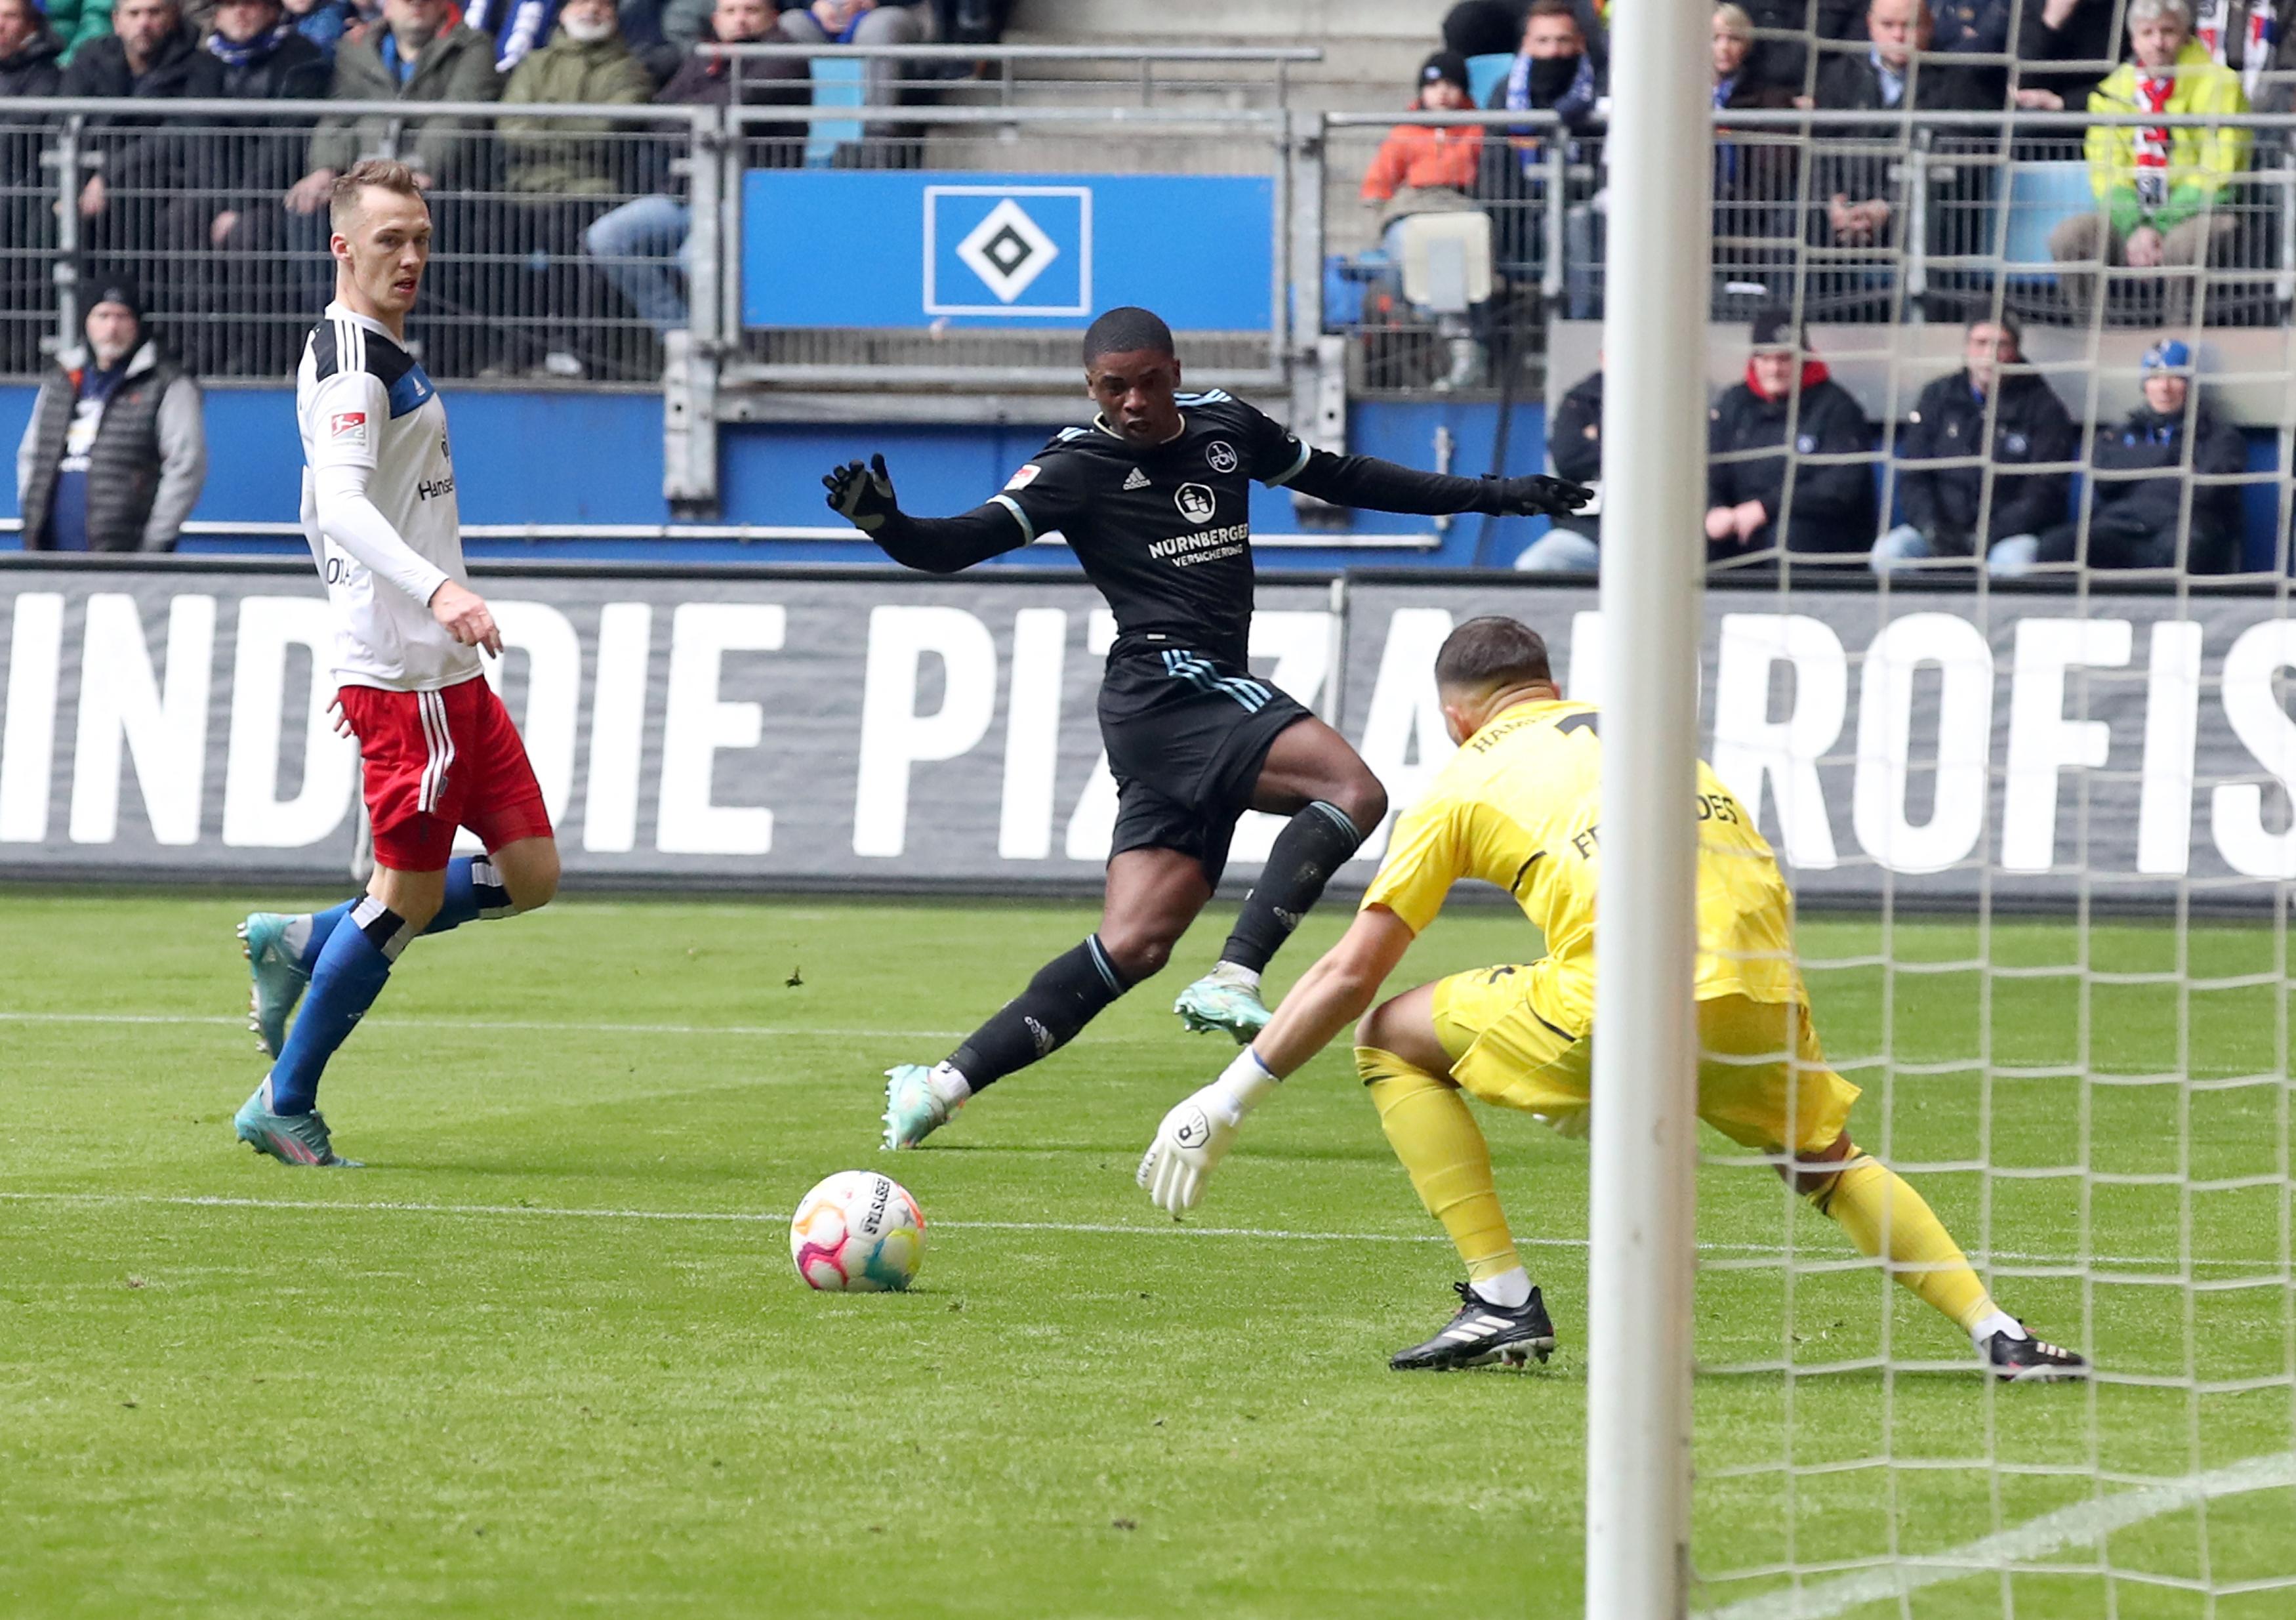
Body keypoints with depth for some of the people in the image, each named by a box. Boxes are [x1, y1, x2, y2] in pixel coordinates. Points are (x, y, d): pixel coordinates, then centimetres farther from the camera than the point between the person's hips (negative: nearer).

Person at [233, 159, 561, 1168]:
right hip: (403, 676, -10)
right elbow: (339, 505, -29)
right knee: (409, 896, -4)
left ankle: (298, 946, 18)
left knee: (527, 873, 8)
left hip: (445, 670, 10)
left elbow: (320, 516, 28)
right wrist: (436, 590, -42)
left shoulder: (379, 357, 19)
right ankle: (286, 1107, 8)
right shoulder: (352, 358, -14)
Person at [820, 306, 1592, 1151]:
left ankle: (945, 1083, 2)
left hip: (1215, 697, 7)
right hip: (1167, 685, -7)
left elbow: (1343, 478, 29)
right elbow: (962, 543, -12)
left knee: (1134, 943, 0)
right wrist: (885, 523, -34)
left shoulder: (1225, 426, 17)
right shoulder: (1079, 466, -2)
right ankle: (1233, 980, -31)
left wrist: (1493, 495, 31)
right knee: (1353, 790, -26)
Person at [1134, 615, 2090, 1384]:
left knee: (1391, 1039, 14)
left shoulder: (1467, 782, 17)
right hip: (1761, 989, 5)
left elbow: (1352, 972, 14)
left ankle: (1502, 1300, 6)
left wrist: (1226, 1103, 22)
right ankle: (1996, 1333, 19)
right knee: (1827, 1162, 32)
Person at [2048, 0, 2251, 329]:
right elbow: (2107, 174, 4)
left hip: (2201, 215, -4)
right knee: (2068, 237, -20)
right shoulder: (2113, 92, 9)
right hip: (2132, 217, 4)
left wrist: (2161, 228, -19)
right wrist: (2135, 230, -15)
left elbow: (2215, 176, -11)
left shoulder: (2219, 85, -4)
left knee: (2182, 243, -38)